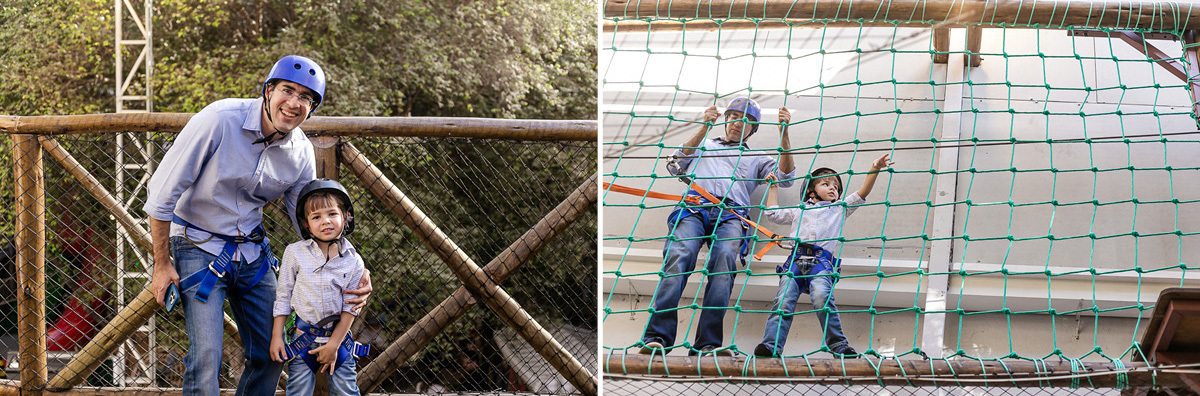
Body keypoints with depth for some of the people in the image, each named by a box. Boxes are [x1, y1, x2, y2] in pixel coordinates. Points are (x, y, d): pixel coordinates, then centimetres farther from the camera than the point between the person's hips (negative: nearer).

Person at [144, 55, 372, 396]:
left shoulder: (302, 154, -5)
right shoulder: (219, 120, -21)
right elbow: (162, 192, -15)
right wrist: (162, 265, -11)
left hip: (253, 251, 5)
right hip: (200, 248, -5)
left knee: (271, 354, 7)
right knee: (206, 358, -14)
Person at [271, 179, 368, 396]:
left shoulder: (353, 261, -5)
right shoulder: (295, 253, -5)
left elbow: (350, 307, -3)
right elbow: (283, 296, 2)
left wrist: (334, 344, -7)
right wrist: (277, 337, 0)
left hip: (339, 336, 1)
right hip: (304, 336, 0)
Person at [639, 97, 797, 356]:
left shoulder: (756, 159, 36)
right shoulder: (704, 145, 36)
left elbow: (785, 177, 18)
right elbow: (675, 167, 19)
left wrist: (784, 132, 9)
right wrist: (704, 129, 14)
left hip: (731, 214, 0)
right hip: (694, 207, 0)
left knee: (725, 259, -32)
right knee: (679, 257, -30)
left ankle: (708, 344, -42)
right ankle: (656, 338, -39)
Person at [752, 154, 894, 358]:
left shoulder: (839, 209, 31)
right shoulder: (799, 211, 36)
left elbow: (861, 194, 21)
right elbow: (773, 213, 36)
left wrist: (874, 170, 12)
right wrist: (774, 187, 45)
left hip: (821, 260, -2)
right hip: (796, 259, 2)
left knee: (821, 297, -29)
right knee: (783, 300, -19)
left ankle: (839, 347, -26)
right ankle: (770, 346, -28)